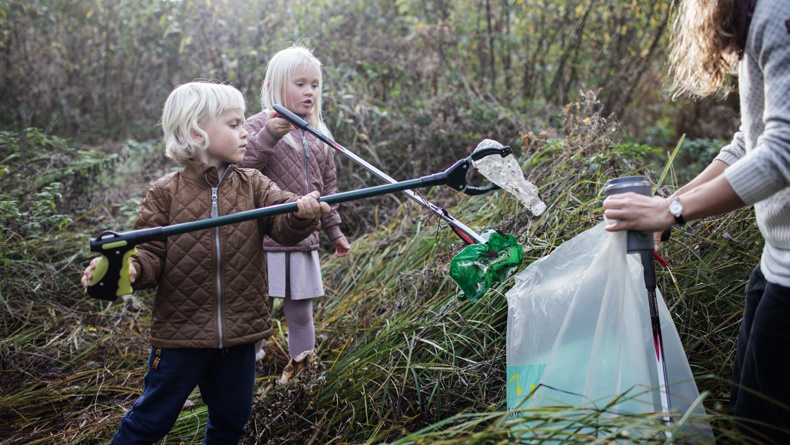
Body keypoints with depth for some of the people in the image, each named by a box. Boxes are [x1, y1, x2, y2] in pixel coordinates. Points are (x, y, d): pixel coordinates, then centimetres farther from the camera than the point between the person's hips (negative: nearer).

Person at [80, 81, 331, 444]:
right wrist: (130, 268, -29)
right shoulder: (166, 193, -6)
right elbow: (151, 253, -6)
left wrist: (302, 212, -36)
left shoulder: (252, 186, 1)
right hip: (180, 332, -3)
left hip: (238, 333, 3)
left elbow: (285, 226, -13)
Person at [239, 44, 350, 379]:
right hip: (265, 241, -5)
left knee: (301, 314, 12)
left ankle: (301, 368, 27)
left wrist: (334, 231, 22)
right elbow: (239, 169, -18)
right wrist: (269, 135, -30)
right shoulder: (258, 126, -4)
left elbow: (327, 187, 20)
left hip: (304, 240, 5)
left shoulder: (319, 135, 13)